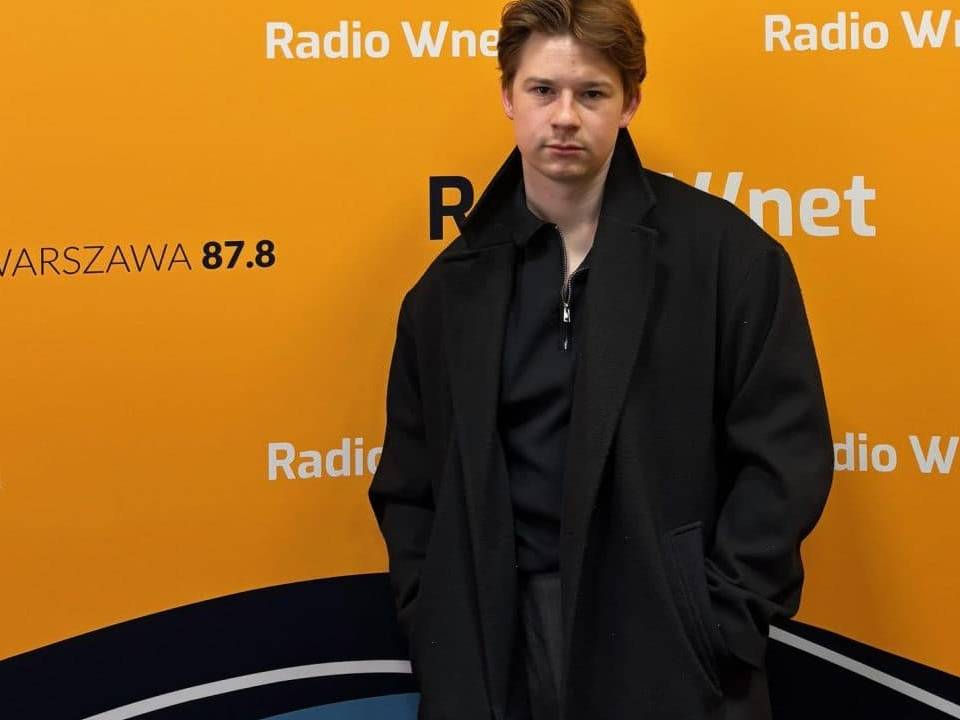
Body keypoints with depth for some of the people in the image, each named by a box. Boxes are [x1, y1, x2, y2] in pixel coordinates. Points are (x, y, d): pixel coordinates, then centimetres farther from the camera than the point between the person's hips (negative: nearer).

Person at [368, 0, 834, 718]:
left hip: (667, 647, -2)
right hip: (494, 654, 3)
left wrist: (718, 623, -10)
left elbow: (785, 453, -5)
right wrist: (436, 632, 0)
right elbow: (409, 487, 10)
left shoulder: (725, 250, -4)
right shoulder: (453, 285, 6)